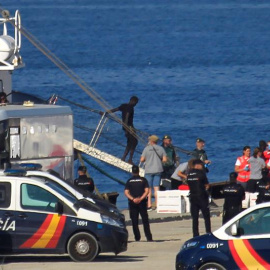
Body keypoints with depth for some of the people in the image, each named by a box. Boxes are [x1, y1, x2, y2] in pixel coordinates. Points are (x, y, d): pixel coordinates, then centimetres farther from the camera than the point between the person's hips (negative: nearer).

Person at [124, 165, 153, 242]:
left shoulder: (129, 181, 4)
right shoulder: (143, 180, 2)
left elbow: (126, 192, -5)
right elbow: (147, 191, -8)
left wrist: (133, 199, -13)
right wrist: (140, 199, -13)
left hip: (133, 203, 0)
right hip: (142, 202, 0)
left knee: (134, 221, 5)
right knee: (145, 220, 3)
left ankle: (137, 237, 2)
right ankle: (149, 237, -3)